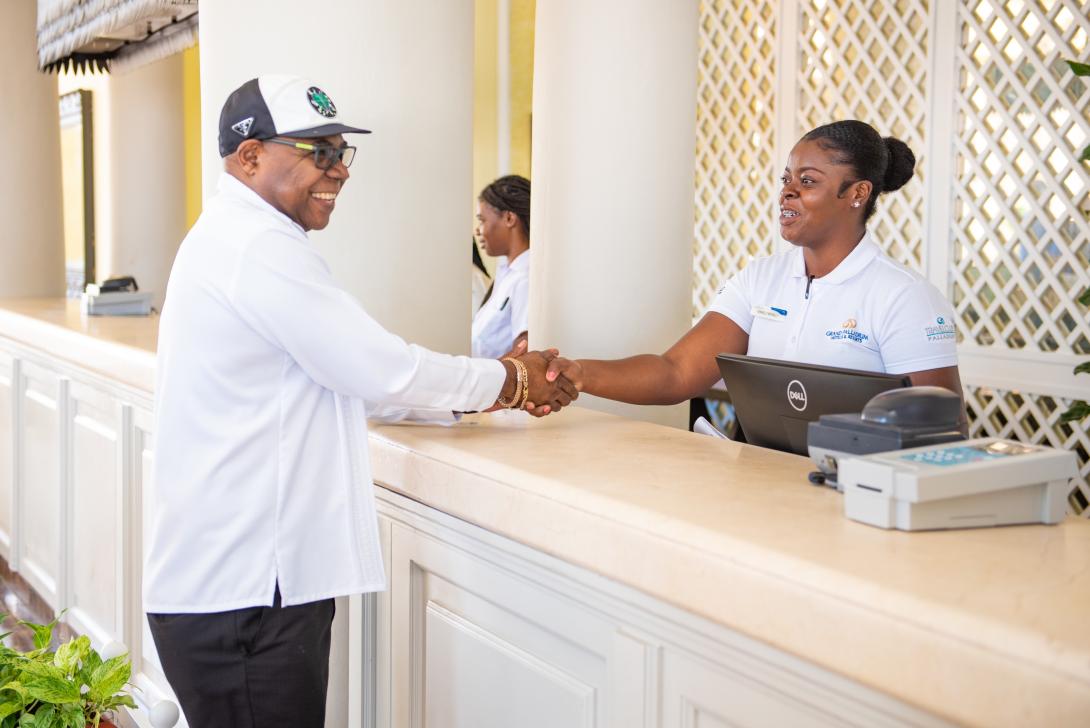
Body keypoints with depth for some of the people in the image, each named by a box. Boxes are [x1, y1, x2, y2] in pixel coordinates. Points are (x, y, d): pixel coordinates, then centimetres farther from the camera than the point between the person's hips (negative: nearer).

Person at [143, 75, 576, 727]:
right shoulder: (258, 249, -18)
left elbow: (343, 380, 17)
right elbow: (380, 371, -17)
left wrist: (482, 396, 10)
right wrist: (511, 381, -1)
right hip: (242, 593, -10)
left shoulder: (234, 241, 16)